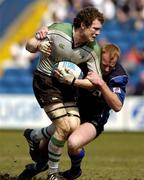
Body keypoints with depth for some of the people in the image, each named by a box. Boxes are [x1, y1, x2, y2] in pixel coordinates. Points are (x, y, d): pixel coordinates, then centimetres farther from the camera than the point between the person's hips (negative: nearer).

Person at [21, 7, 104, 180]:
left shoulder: (93, 50, -13)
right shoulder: (58, 31, -20)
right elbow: (29, 44, -9)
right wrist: (39, 46, -33)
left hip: (67, 83, 5)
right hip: (45, 80, -5)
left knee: (74, 126, -12)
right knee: (64, 126, -17)